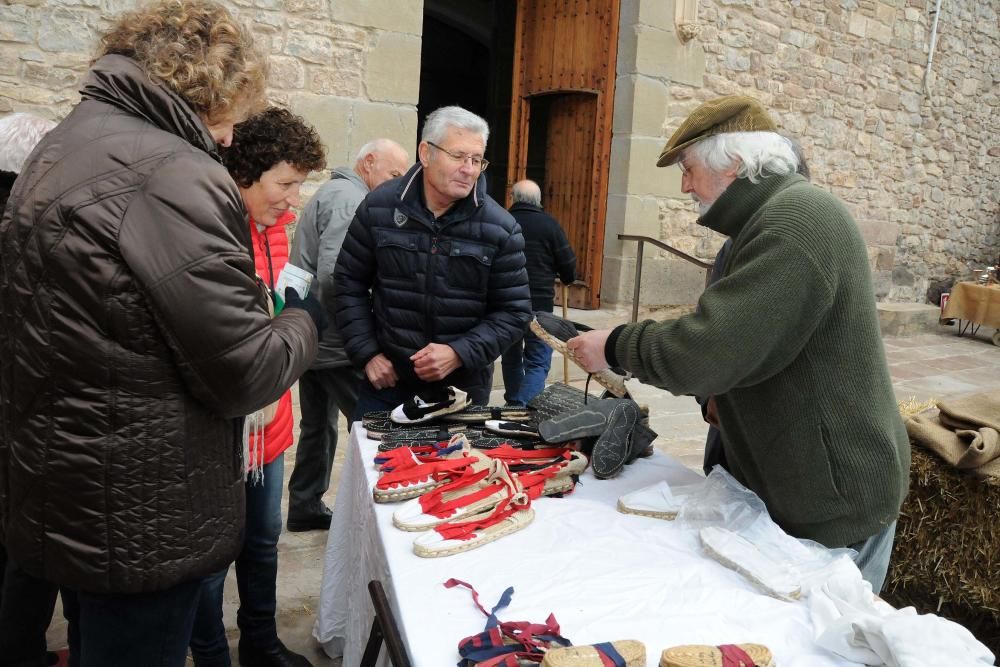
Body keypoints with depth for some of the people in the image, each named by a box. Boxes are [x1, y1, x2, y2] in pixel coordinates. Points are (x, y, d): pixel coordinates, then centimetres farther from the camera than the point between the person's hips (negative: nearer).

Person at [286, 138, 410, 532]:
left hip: (313, 337, 10)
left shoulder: (335, 192, 18)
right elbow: (334, 276, -26)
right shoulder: (351, 200, -15)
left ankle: (305, 508, 27)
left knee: (318, 425, 17)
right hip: (333, 339, -10)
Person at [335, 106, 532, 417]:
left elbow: (514, 312, -5)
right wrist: (367, 353, -3)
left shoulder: (500, 228, -8)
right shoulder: (378, 208, -5)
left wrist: (459, 354, -17)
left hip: (463, 386, 0)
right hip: (385, 378, 1)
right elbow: (350, 283, 4)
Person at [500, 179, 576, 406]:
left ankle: (513, 405, 31)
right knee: (538, 362, 2)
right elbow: (568, 265, -2)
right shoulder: (549, 224, -5)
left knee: (511, 358, 19)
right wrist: (567, 278, 20)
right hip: (539, 302, -3)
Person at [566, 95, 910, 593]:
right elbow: (732, 338, 15)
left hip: (836, 502, -10)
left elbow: (706, 352, -29)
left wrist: (616, 346, -13)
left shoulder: (794, 223, -23)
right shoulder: (783, 215, 12)